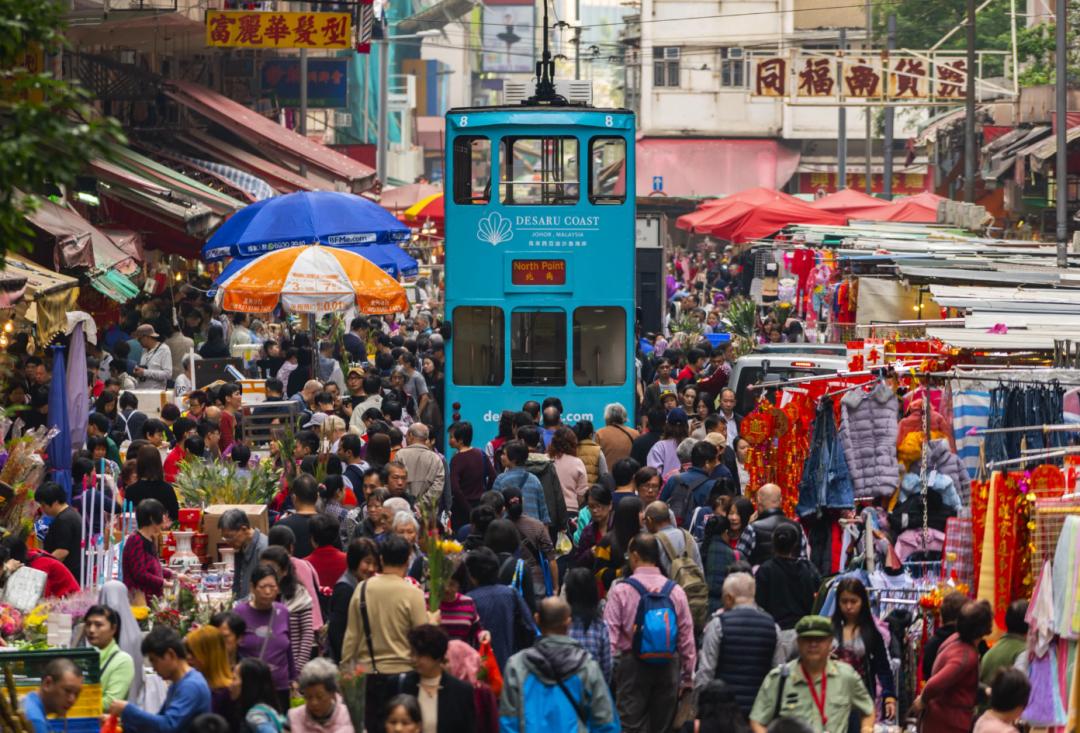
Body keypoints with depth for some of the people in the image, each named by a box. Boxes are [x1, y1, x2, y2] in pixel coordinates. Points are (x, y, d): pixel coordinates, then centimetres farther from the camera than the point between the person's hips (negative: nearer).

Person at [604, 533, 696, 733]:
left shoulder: (620, 591, -8)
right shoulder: (675, 591, 2)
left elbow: (610, 636, -9)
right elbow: (687, 638, 5)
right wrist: (688, 678, 14)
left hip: (633, 664, -3)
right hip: (668, 667, 3)